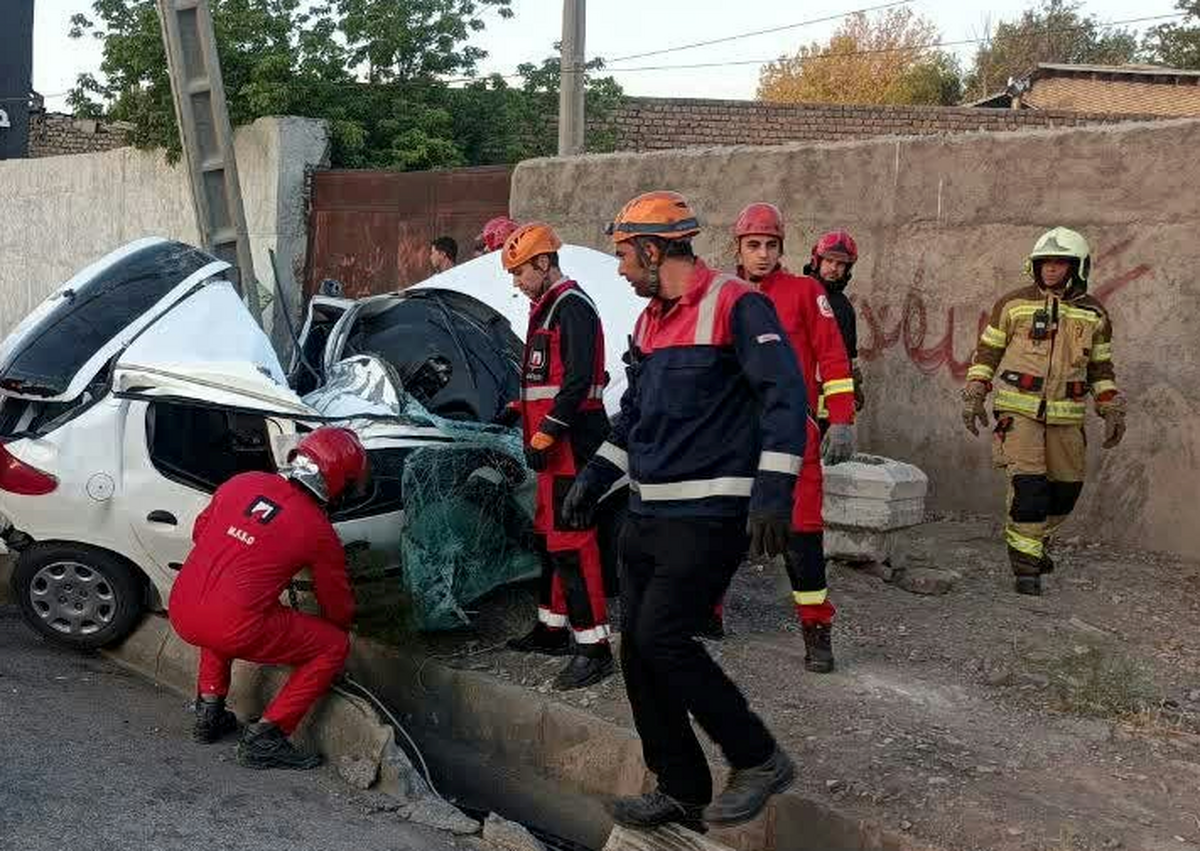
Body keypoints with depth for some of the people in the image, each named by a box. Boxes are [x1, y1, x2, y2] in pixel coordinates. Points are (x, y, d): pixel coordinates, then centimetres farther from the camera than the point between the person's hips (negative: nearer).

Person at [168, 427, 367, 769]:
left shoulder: (242, 483, 8)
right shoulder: (319, 532, -3)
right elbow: (338, 609, 10)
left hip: (181, 615, 6)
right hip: (234, 631, -6)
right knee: (334, 646, 8)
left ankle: (209, 711, 33)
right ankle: (264, 737, 5)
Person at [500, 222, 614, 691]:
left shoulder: (572, 307, -13)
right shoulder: (547, 308, 20)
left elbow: (578, 382, -22)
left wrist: (544, 437, -21)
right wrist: (536, 434, 20)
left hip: (568, 443, -11)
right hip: (553, 444, 11)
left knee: (571, 541, -12)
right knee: (549, 535, 18)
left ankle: (593, 646, -10)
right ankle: (553, 626, 31)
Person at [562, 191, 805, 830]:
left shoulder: (735, 306, -11)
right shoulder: (650, 321, 17)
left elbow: (785, 396, -18)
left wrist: (772, 491, -26)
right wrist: (593, 481, 23)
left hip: (709, 515, -9)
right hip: (648, 515, 9)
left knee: (661, 637, -15)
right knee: (637, 649, 6)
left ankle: (759, 760, 2)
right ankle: (681, 792, 18)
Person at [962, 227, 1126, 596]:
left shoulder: (1094, 314, 9)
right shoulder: (1014, 304, 2)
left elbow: (1101, 368, 16)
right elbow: (987, 352, 7)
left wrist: (1112, 412, 11)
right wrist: (973, 396, 1)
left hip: (1066, 415, 4)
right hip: (1018, 409, -3)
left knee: (1066, 488, 10)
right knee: (1028, 484, -13)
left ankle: (1032, 538, 34)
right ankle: (1026, 562, -5)